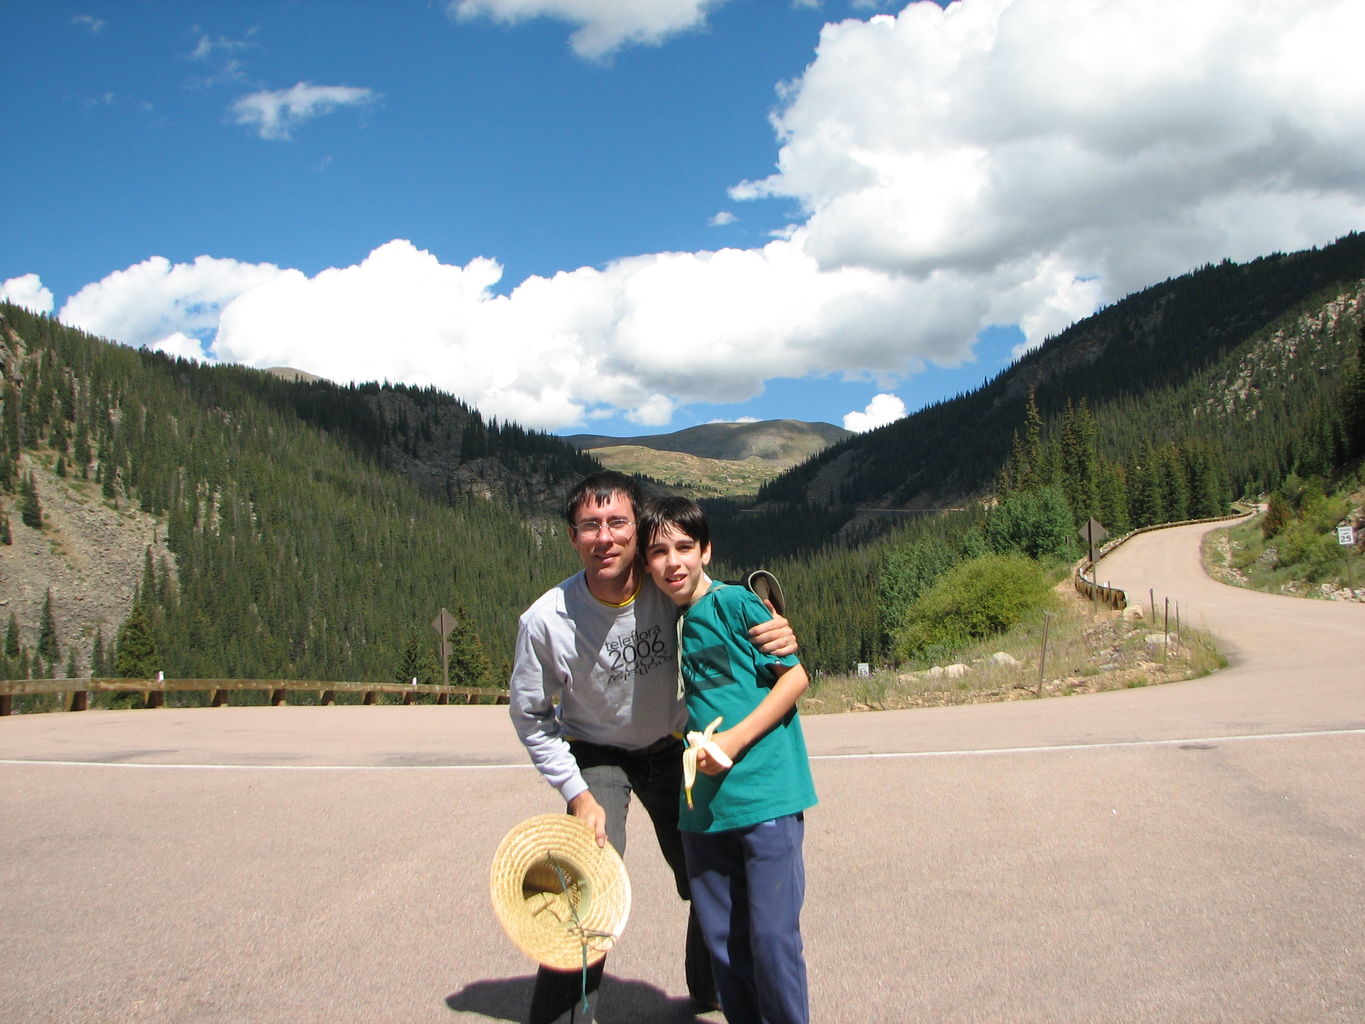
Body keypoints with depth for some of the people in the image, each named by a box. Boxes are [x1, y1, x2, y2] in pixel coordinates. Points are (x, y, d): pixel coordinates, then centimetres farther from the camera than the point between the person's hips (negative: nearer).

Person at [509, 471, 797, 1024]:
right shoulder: (545, 620, -27)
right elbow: (529, 716, -12)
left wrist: (779, 634, -32)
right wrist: (578, 794, -17)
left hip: (671, 749, 3)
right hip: (596, 755, -2)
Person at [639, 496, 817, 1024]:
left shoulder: (734, 603, -7)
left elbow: (795, 676, -9)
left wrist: (733, 741, -15)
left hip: (766, 796, -6)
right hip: (703, 804, 6)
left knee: (772, 935, -3)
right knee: (721, 938, 11)